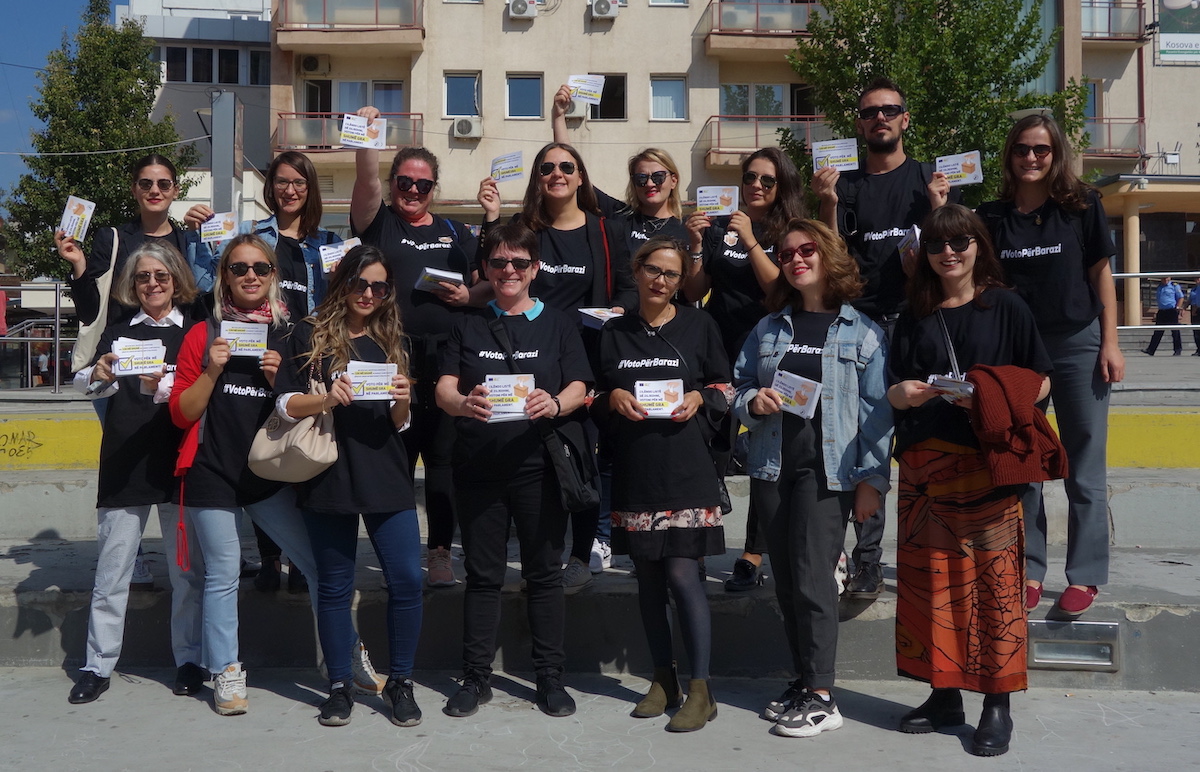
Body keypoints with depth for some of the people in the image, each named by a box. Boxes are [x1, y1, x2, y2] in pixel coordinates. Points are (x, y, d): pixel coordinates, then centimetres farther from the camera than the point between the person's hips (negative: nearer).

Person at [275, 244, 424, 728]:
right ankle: (339, 686, 20)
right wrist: (327, 399, -20)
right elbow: (286, 405, -2)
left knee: (407, 579, -4)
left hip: (386, 475, 2)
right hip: (328, 477, -2)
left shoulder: (392, 341, 13)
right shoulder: (310, 335, 5)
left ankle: (400, 682, 12)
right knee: (335, 585, 6)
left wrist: (403, 402, -12)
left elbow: (399, 424, 10)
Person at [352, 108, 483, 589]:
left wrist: (469, 296, 0)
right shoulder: (378, 224, 11)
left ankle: (439, 550, 11)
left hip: (446, 359, 2)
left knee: (444, 457, 2)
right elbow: (366, 180, -7)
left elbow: (486, 285, 20)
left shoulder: (455, 233, 18)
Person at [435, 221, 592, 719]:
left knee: (544, 572, 5)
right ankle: (475, 677, 18)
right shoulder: (468, 326, 11)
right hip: (478, 466, 1)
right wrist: (465, 403, -23)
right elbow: (444, 388, 1)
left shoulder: (558, 325, 9)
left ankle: (550, 677, 16)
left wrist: (554, 404, -24)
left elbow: (578, 387, -1)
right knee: (483, 574, 7)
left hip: (540, 464, -1)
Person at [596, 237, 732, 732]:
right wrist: (613, 398, -6)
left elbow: (726, 388, 10)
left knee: (682, 575, -8)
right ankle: (663, 680, 23)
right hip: (633, 471, 3)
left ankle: (700, 690, 3)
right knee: (648, 578, 10)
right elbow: (594, 394, 14)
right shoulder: (613, 333, 10)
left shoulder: (698, 325, 5)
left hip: (685, 470, -3)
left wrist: (699, 398, -9)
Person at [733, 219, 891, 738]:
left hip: (826, 470, -5)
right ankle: (803, 680, 21)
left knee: (812, 578, -9)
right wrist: (753, 402, -8)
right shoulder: (768, 329, 14)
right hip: (772, 467, 5)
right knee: (786, 581, 9)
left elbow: (876, 409, -4)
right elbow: (738, 388, 16)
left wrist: (872, 478, -10)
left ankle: (821, 697, -1)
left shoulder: (862, 332, 1)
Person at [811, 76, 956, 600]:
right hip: (862, 323, 1)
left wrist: (938, 206, -12)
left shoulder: (931, 177, 13)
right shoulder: (847, 186, 15)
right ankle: (866, 561, 1)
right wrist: (828, 204, -8)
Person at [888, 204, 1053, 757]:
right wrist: (904, 393, -10)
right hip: (925, 463, 4)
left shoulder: (1005, 307, 3)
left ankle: (998, 704, 8)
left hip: (988, 462, -3)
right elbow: (894, 390, 13)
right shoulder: (915, 315, 13)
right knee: (929, 575, 6)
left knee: (993, 577, -3)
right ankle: (944, 694, 19)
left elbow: (1039, 381, 1)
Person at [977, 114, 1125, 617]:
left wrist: (1110, 343, -3)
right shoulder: (992, 216, 5)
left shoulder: (1081, 205, 0)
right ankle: (1028, 572, 17)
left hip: (1078, 345, -2)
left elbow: (1101, 275, 2)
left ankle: (1085, 576, 13)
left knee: (1084, 468, 4)